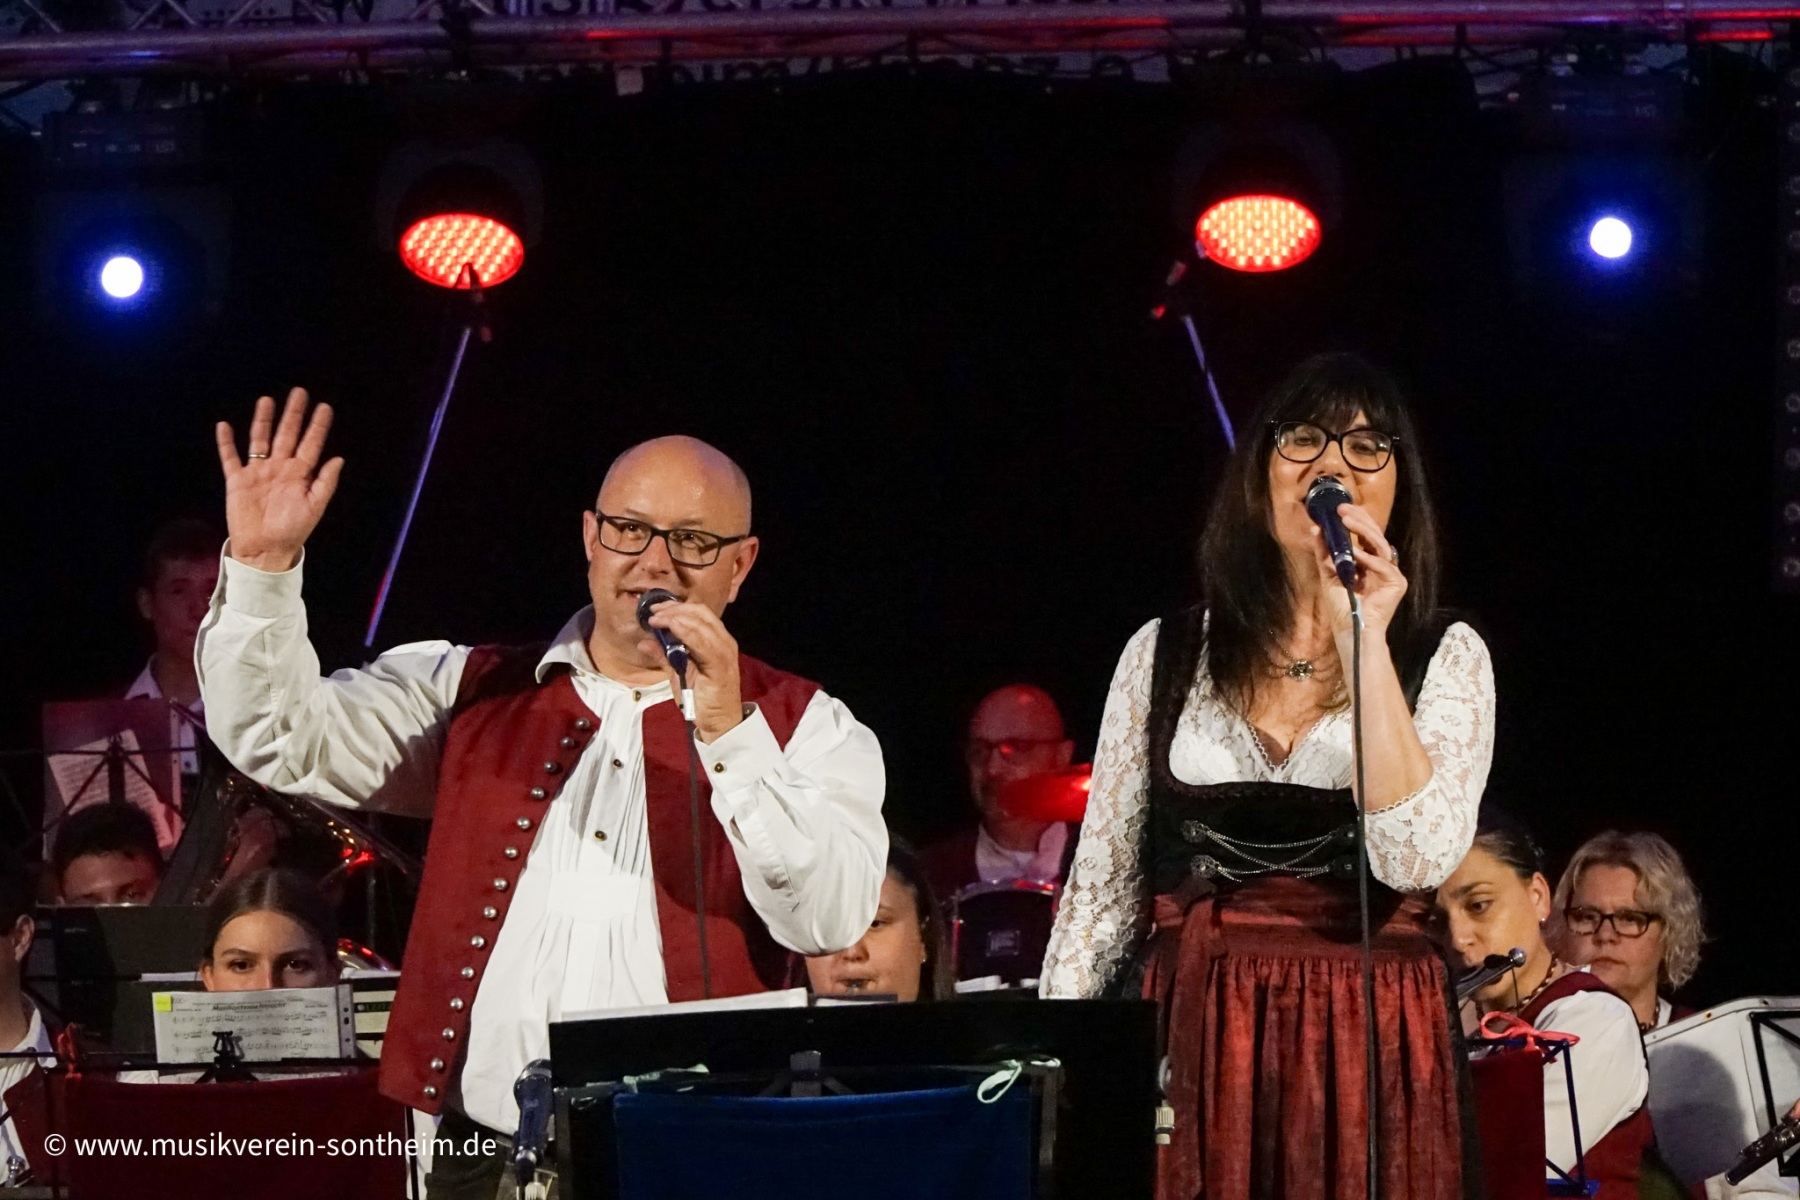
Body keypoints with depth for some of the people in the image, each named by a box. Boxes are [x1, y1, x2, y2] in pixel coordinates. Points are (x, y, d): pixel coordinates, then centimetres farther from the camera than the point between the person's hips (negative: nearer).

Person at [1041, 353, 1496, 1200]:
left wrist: (1364, 644, -13)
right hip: (1191, 1036, 1)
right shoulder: (1166, 654, 8)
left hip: (1366, 1043, -1)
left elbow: (1417, 858, -13)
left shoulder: (1445, 656, 4)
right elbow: (1101, 886, 11)